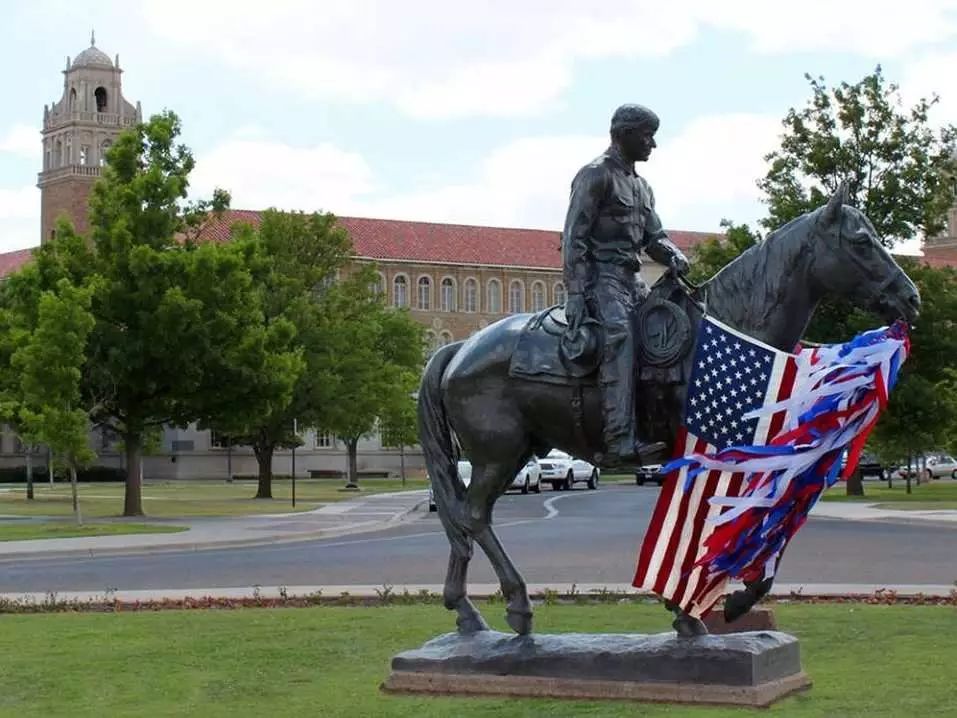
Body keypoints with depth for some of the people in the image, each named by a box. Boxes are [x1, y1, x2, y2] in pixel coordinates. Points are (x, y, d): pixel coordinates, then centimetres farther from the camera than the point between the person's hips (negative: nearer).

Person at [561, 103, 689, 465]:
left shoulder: (641, 186, 23)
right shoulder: (596, 175, -4)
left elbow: (653, 237, 22)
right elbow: (574, 238, -11)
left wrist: (674, 257, -3)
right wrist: (575, 294, -18)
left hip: (631, 276, 10)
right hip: (600, 274, -9)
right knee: (620, 333, -29)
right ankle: (620, 442, -41)